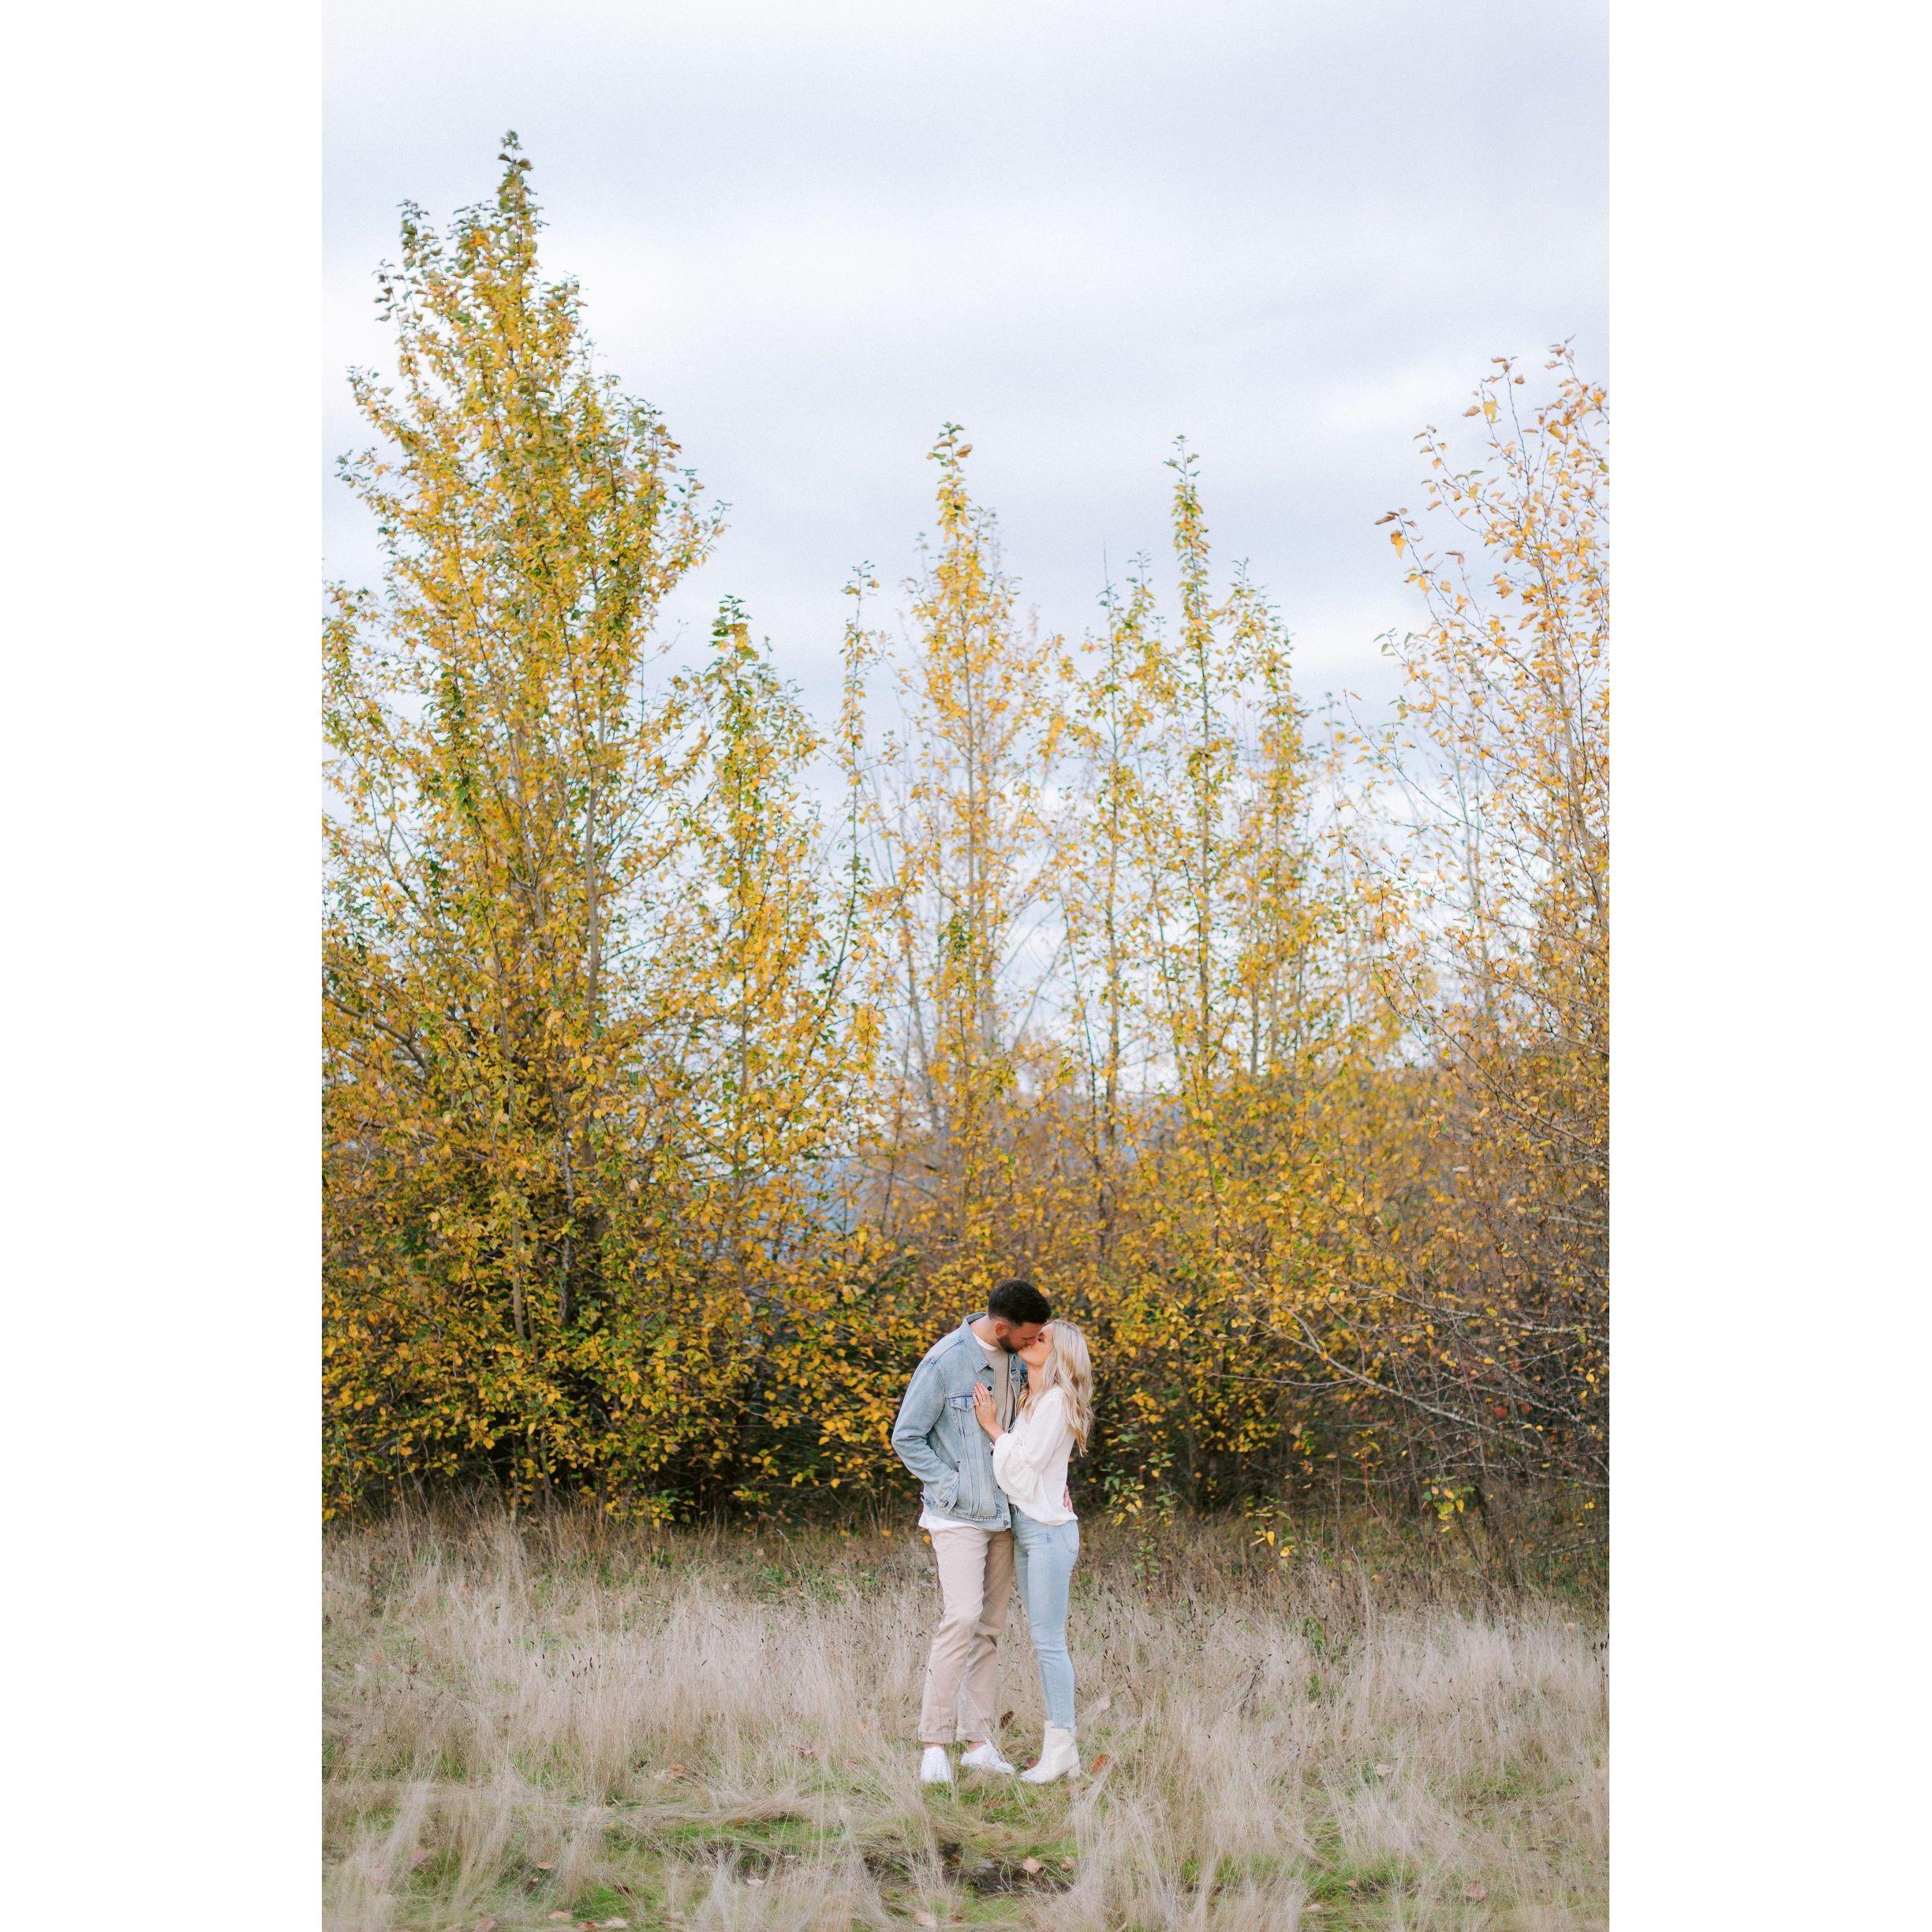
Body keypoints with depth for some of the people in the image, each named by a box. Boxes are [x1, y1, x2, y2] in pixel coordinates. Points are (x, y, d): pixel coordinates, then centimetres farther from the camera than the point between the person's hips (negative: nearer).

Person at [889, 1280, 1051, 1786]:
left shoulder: (1018, 1357, 3)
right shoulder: (945, 1362, -16)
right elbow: (907, 1437, -10)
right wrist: (951, 1489, -13)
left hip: (1004, 1513, 6)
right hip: (958, 1515, -6)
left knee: (990, 1627, 7)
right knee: (962, 1618, -16)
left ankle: (978, 1740, 12)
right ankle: (934, 1742, -11)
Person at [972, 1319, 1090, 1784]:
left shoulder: (1056, 1401, -11)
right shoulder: (1029, 1400, 15)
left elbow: (1024, 1464, -16)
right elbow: (1010, 1463, 11)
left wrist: (993, 1426, -9)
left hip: (1049, 1528, -9)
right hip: (1025, 1527, 9)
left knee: (1049, 1641, -7)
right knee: (1041, 1641, 9)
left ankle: (1060, 1748, -2)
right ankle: (1061, 1750, 13)